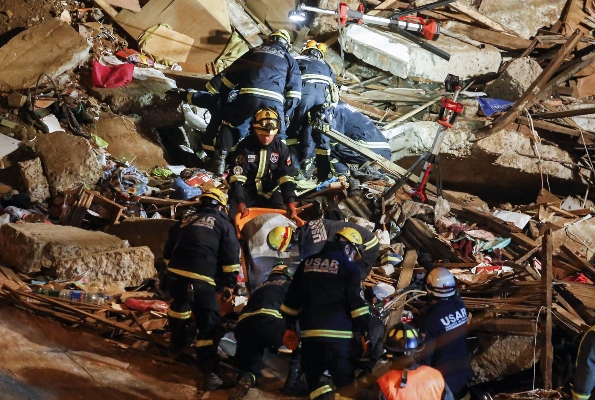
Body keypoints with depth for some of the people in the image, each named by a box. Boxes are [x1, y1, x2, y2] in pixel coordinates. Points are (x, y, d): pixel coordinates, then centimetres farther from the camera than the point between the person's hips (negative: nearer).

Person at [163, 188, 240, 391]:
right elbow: (231, 257, 4)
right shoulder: (223, 224, 12)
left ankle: (177, 342, 47)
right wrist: (229, 285, 11)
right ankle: (209, 372, -6)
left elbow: (168, 251, 27)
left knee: (180, 304, 36)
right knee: (209, 323, 0)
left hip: (175, 274, 4)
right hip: (201, 280, -4)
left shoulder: (185, 220, 23)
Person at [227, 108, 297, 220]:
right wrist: (240, 202, -32)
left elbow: (286, 177, -8)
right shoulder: (245, 147, -16)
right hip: (246, 191, -2)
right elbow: (237, 177, -20)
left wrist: (290, 201, -22)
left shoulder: (281, 148, -7)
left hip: (270, 192, 2)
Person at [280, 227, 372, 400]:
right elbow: (356, 302, -8)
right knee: (345, 381, 2)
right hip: (339, 334, -4)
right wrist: (366, 332, -3)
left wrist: (290, 328, 23)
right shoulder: (349, 268, -1)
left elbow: (292, 299, 16)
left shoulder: (307, 263, 14)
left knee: (312, 376, 15)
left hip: (310, 333, 4)